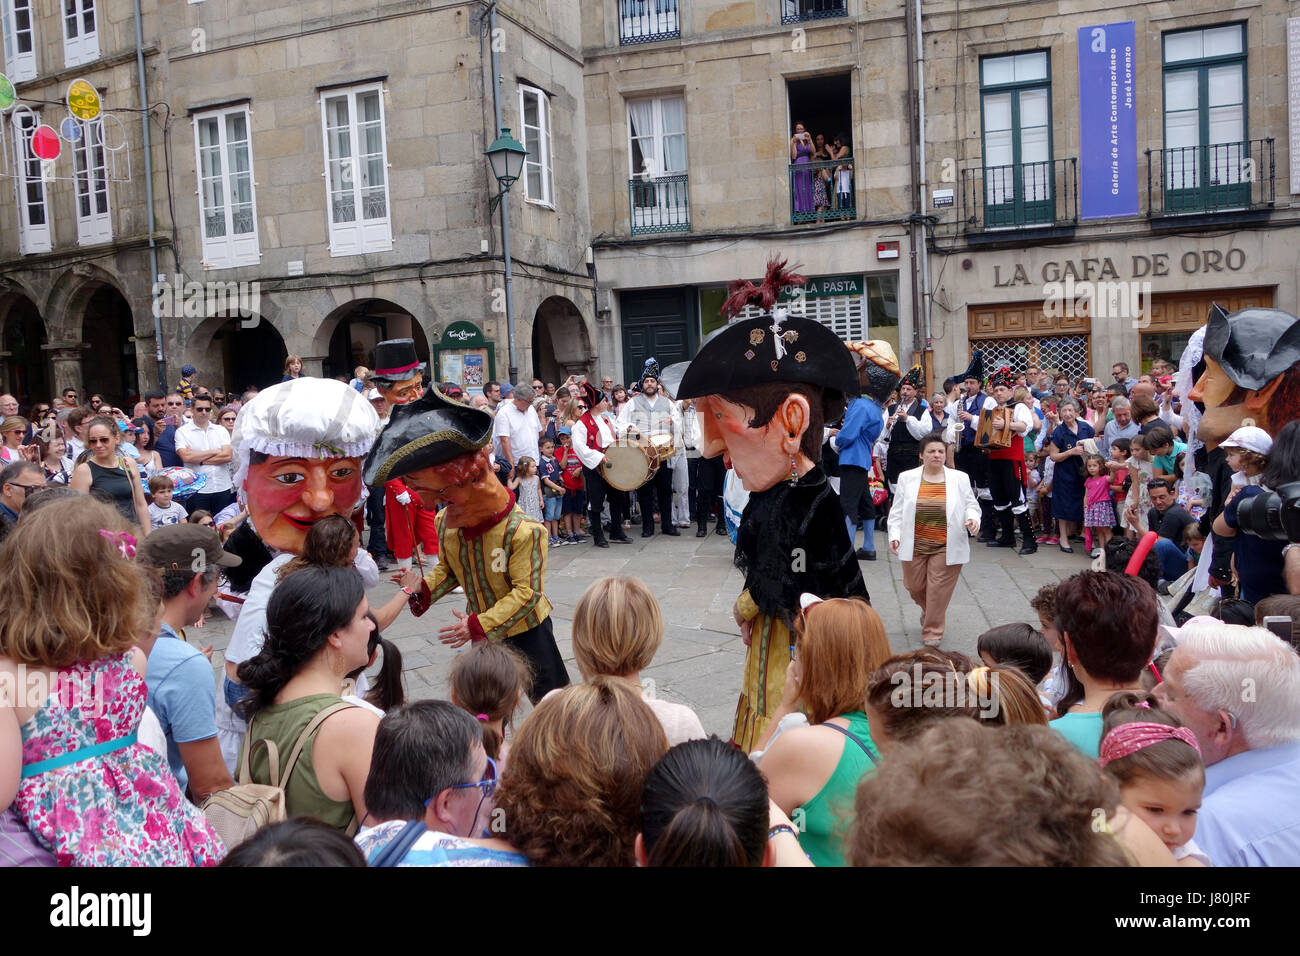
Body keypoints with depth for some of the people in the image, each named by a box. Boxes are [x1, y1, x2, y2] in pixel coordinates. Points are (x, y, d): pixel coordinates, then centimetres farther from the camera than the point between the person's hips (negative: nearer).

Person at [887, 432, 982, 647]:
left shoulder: (960, 479, 2)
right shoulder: (907, 478, 4)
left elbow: (971, 506, 7)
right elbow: (898, 511, 6)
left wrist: (972, 519, -14)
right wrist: (894, 535, -4)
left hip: (946, 548, -1)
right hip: (914, 546, 2)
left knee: (939, 592, -2)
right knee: (915, 587, 12)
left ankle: (932, 632, 13)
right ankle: (928, 611, 43)